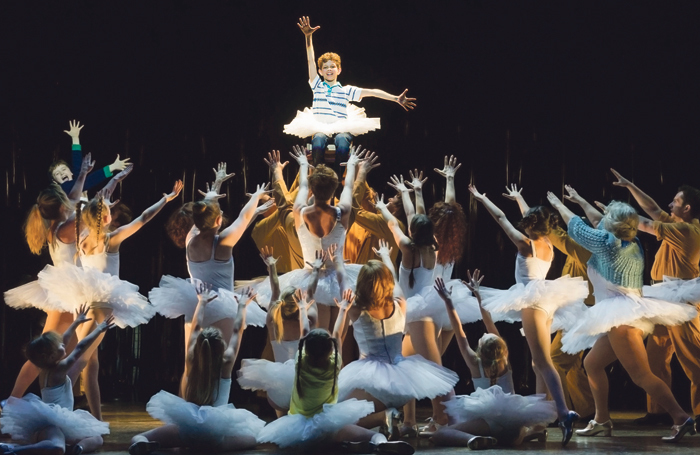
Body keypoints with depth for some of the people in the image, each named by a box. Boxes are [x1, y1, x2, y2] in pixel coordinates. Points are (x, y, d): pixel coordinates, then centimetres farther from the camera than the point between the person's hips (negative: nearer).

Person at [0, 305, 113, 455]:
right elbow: (80, 348, -8)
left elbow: (64, 340, 24)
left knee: (97, 439, 13)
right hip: (50, 424, -10)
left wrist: (76, 322, 35)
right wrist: (98, 330, 2)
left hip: (56, 422, 10)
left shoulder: (47, 367, 12)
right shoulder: (59, 369, -11)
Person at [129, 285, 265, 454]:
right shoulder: (226, 363, 2)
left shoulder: (192, 361, 7)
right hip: (216, 431, -2)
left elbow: (196, 328, 22)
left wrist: (202, 302, 37)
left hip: (187, 426, 2)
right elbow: (237, 331, 15)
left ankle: (141, 441, -33)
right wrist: (242, 305, 31)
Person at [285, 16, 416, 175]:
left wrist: (396, 98, 0)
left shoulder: (346, 90, 20)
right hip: (320, 127, 0)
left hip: (342, 128, 0)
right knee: (318, 141, -37)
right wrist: (308, 37, -1)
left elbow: (370, 91, 10)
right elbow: (311, 61, 11)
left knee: (342, 141, -37)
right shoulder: (317, 86, 21)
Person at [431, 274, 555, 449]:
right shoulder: (505, 363, 5)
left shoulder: (476, 365, -5)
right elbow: (491, 327, 11)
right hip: (512, 417, 5)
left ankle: (472, 439, -38)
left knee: (438, 435, -12)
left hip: (487, 418, -5)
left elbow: (461, 335, -1)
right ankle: (528, 431, 3)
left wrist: (448, 302, -1)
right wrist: (478, 295, 16)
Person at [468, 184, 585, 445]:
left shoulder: (525, 243, -8)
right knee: (539, 363, 16)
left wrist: (481, 198, 14)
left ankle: (564, 412, -33)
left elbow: (501, 218, 2)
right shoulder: (548, 247, 10)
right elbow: (536, 219, 30)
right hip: (546, 303, 8)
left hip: (532, 302, -8)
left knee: (543, 362, -17)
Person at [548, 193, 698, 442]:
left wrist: (558, 204, 18)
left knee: (641, 375, -14)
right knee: (592, 363, 18)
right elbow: (598, 224, 29)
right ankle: (602, 421, 19)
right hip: (625, 317, 10)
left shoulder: (608, 243, -12)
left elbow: (576, 226, 2)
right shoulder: (632, 245, 11)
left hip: (623, 318, -10)